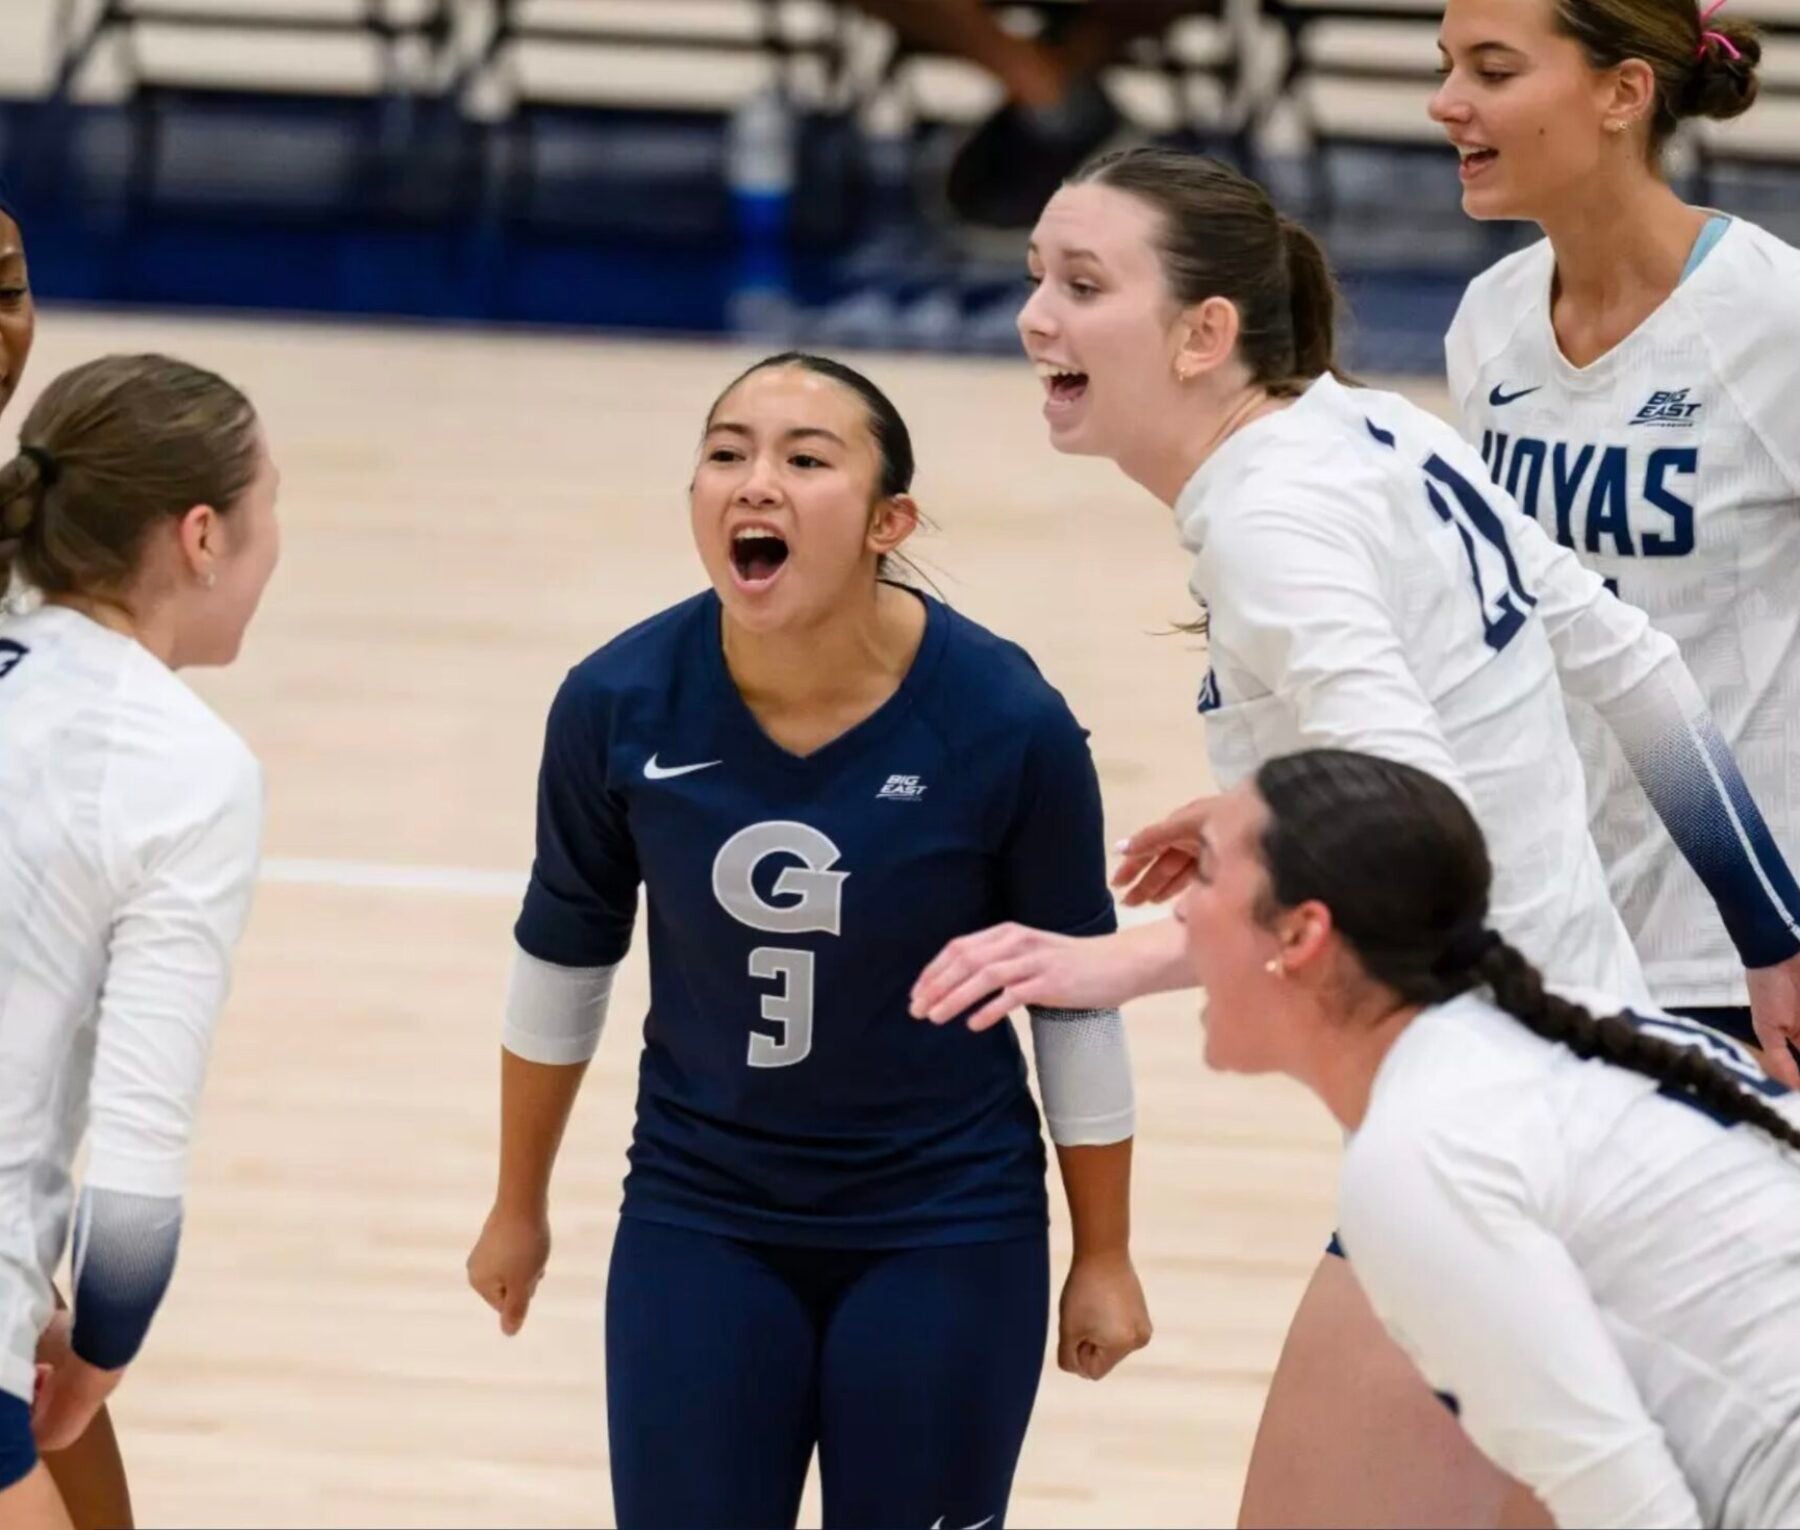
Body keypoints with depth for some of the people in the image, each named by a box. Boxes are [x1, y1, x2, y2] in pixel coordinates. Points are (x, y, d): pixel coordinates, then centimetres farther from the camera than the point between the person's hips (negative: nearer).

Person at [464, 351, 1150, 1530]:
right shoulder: (618, 705, -14)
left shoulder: (1005, 722, -19)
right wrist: (520, 1205, 14)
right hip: (699, 1220, 2)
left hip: (945, 1231, -1)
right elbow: (566, 956, 4)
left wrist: (1105, 1258, 2)